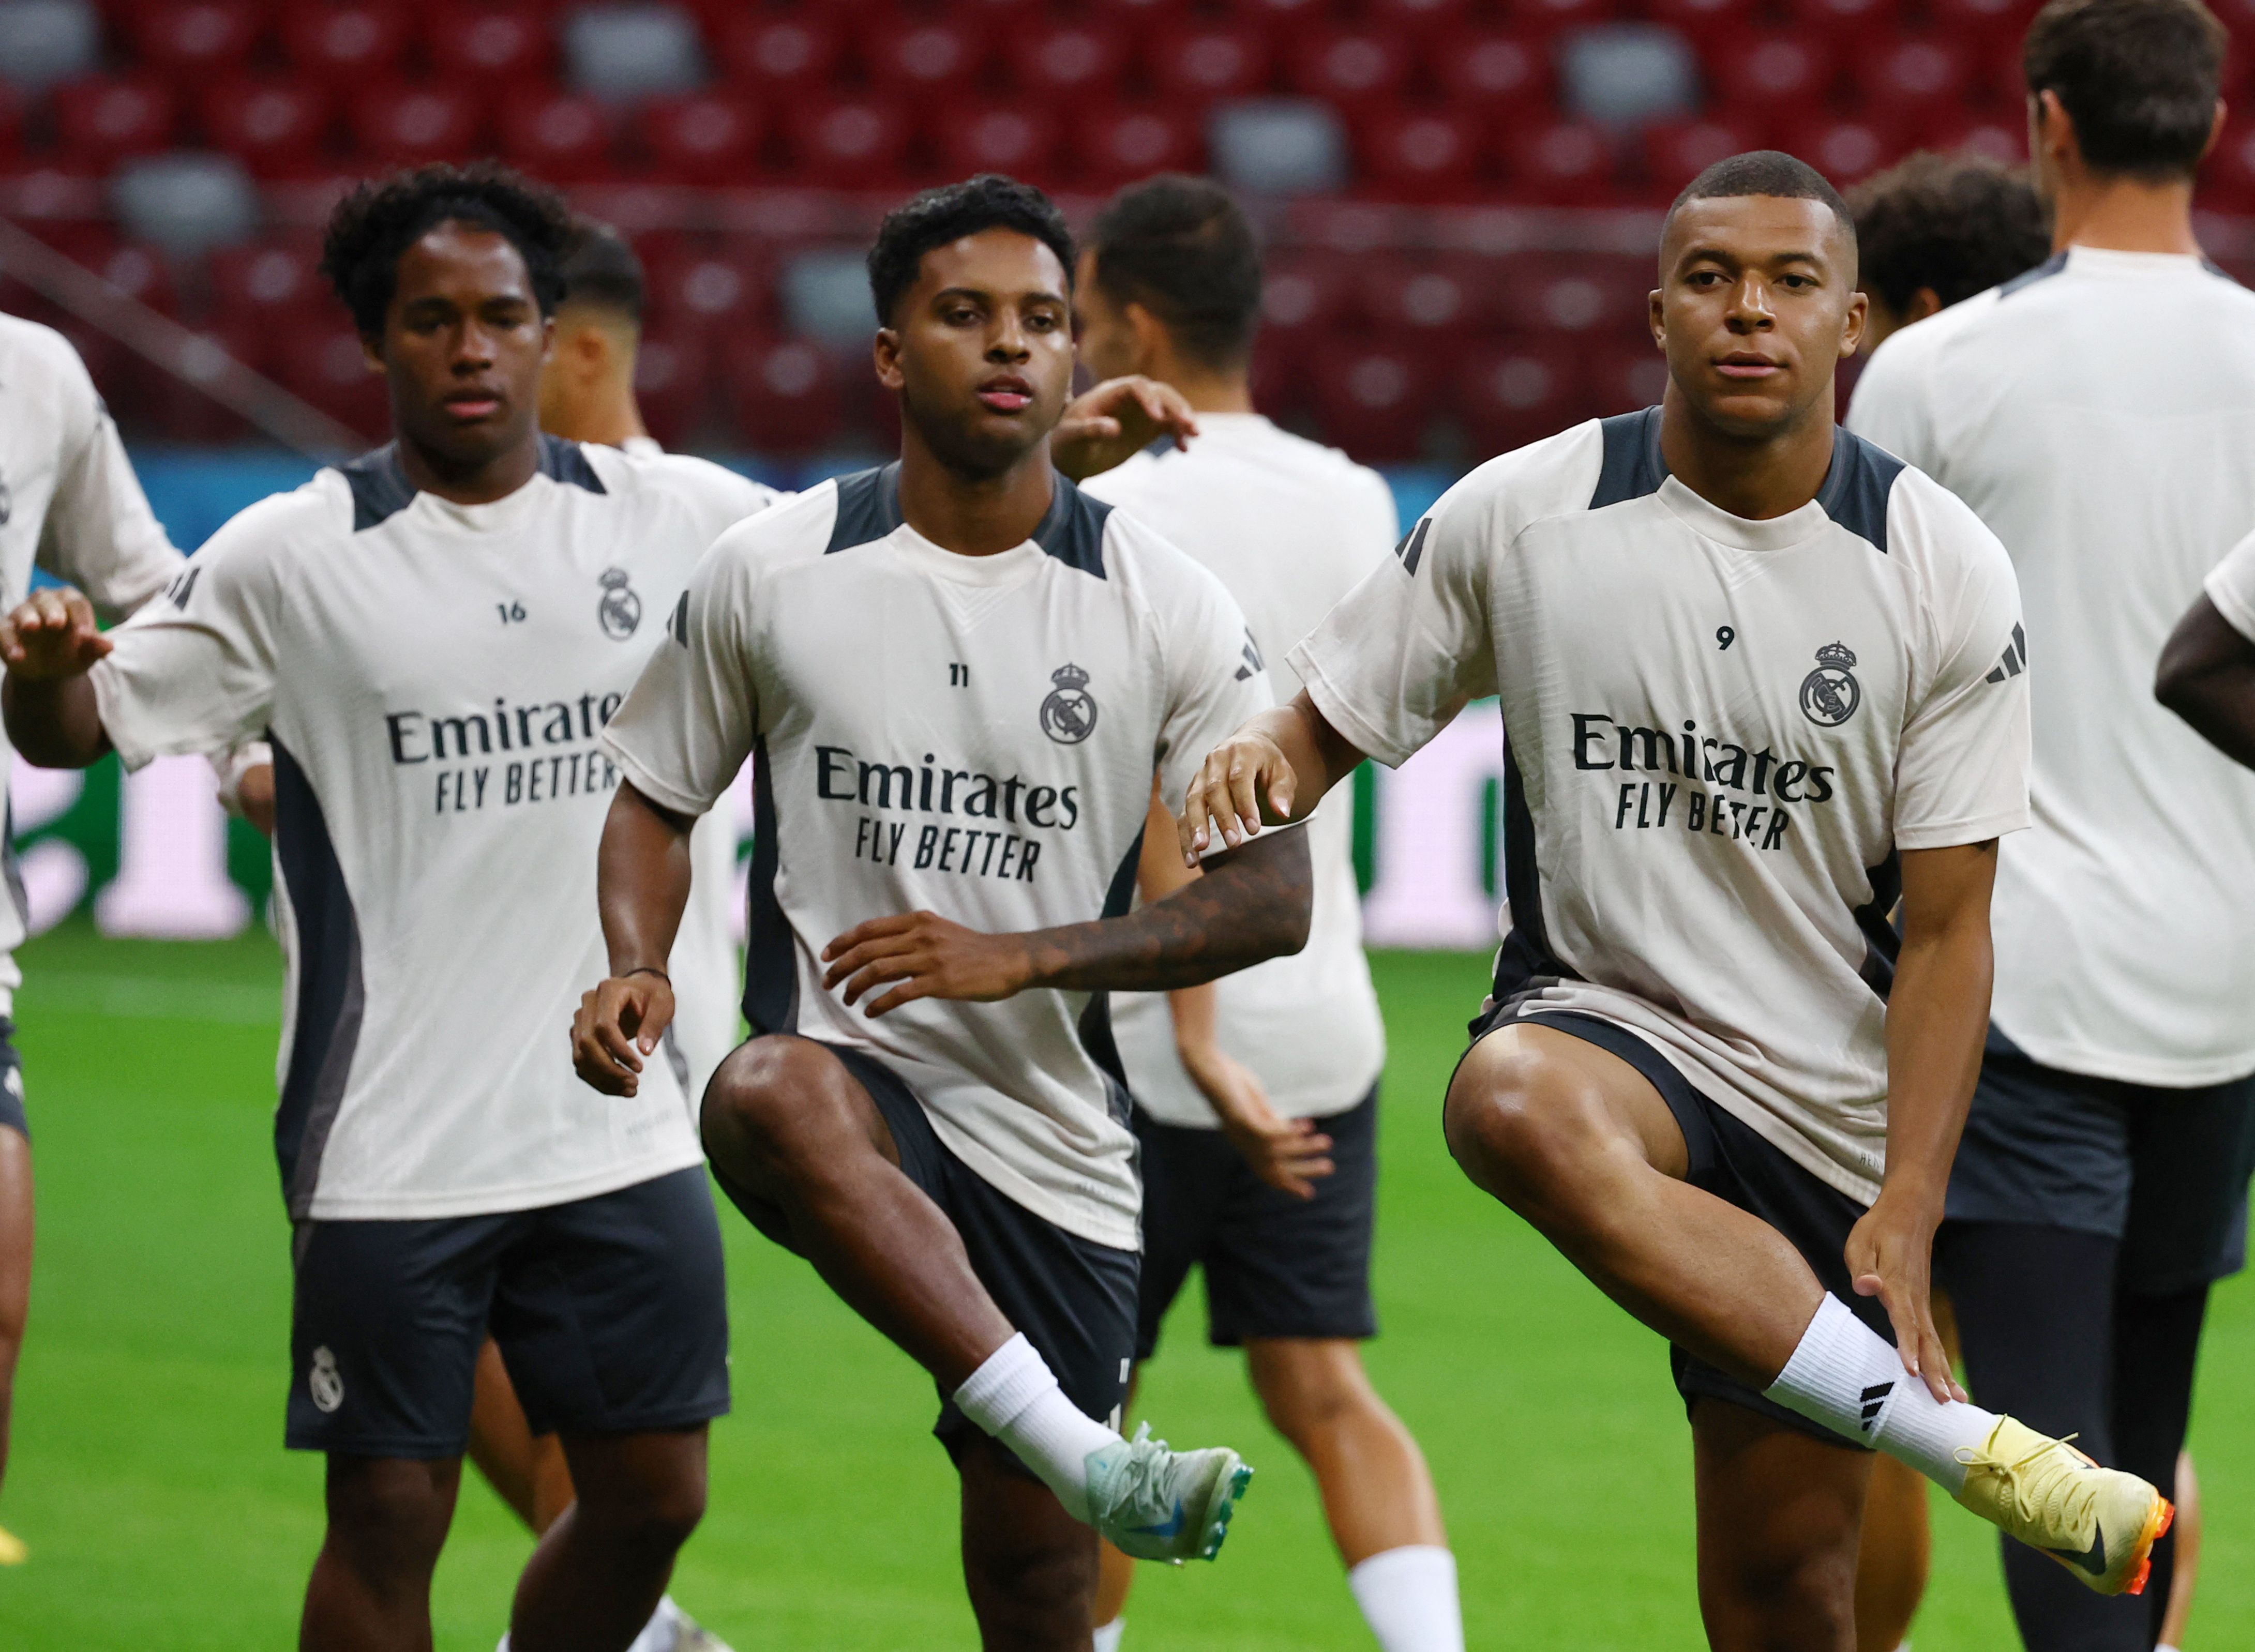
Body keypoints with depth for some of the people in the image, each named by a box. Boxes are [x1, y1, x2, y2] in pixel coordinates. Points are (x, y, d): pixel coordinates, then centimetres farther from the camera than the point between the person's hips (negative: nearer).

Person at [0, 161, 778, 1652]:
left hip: (622, 1124, 3)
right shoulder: (295, 555, -4)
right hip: (391, 1141, -3)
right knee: (387, 1519, -1)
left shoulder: (680, 517, 3)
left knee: (652, 1496, 7)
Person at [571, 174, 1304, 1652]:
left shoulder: (1168, 608, 0)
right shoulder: (770, 574, 2)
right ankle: (1083, 1457, -51)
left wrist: (1020, 956, -13)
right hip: (856, 1078, -1)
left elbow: (1274, 895, -1)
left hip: (1056, 1136, 1)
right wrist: (638, 968, -6)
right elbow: (655, 796, 15)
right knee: (773, 1098, -39)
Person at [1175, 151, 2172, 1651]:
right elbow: (1332, 722, 10)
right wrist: (1264, 763, -16)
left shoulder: (1946, 573, -4)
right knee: (1516, 1105, -38)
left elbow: (1946, 927, -3)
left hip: (1830, 1111, 1)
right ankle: (1978, 1453, -40)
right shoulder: (1519, 518, -2)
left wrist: (1908, 1207, -13)